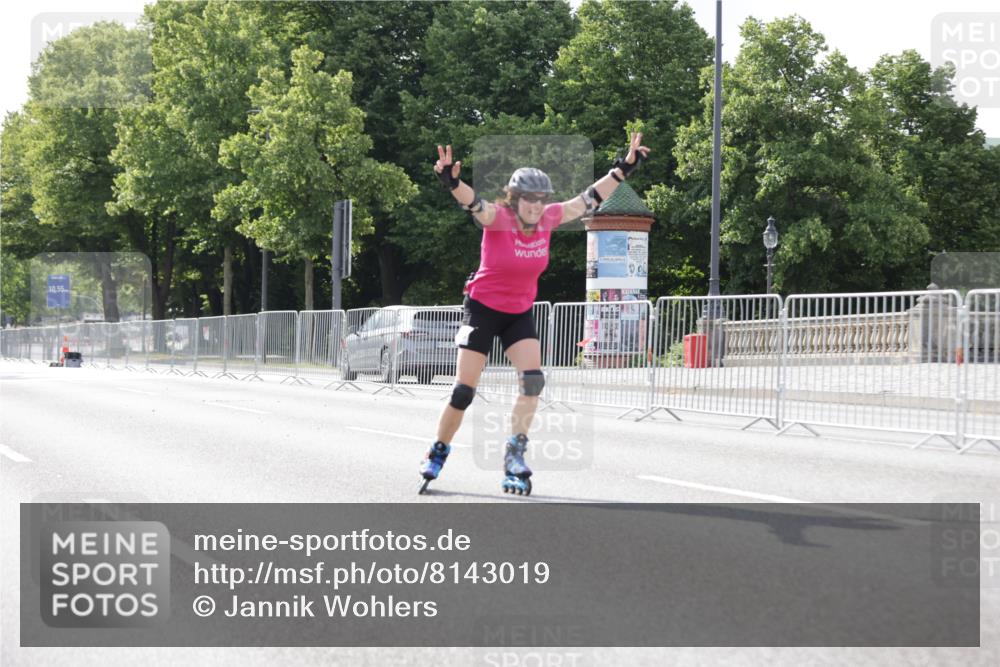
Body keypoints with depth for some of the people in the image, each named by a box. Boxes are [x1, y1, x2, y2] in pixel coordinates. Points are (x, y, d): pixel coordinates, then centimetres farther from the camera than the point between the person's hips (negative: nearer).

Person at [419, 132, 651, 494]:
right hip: (483, 309, -4)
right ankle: (438, 453, 16)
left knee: (533, 380, -16)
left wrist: (623, 168, 0)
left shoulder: (547, 219, -9)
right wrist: (452, 182, -63)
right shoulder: (498, 219, -22)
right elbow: (473, 202, -42)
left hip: (520, 314, 4)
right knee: (463, 390, -3)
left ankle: (515, 454, -8)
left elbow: (588, 199, 0)